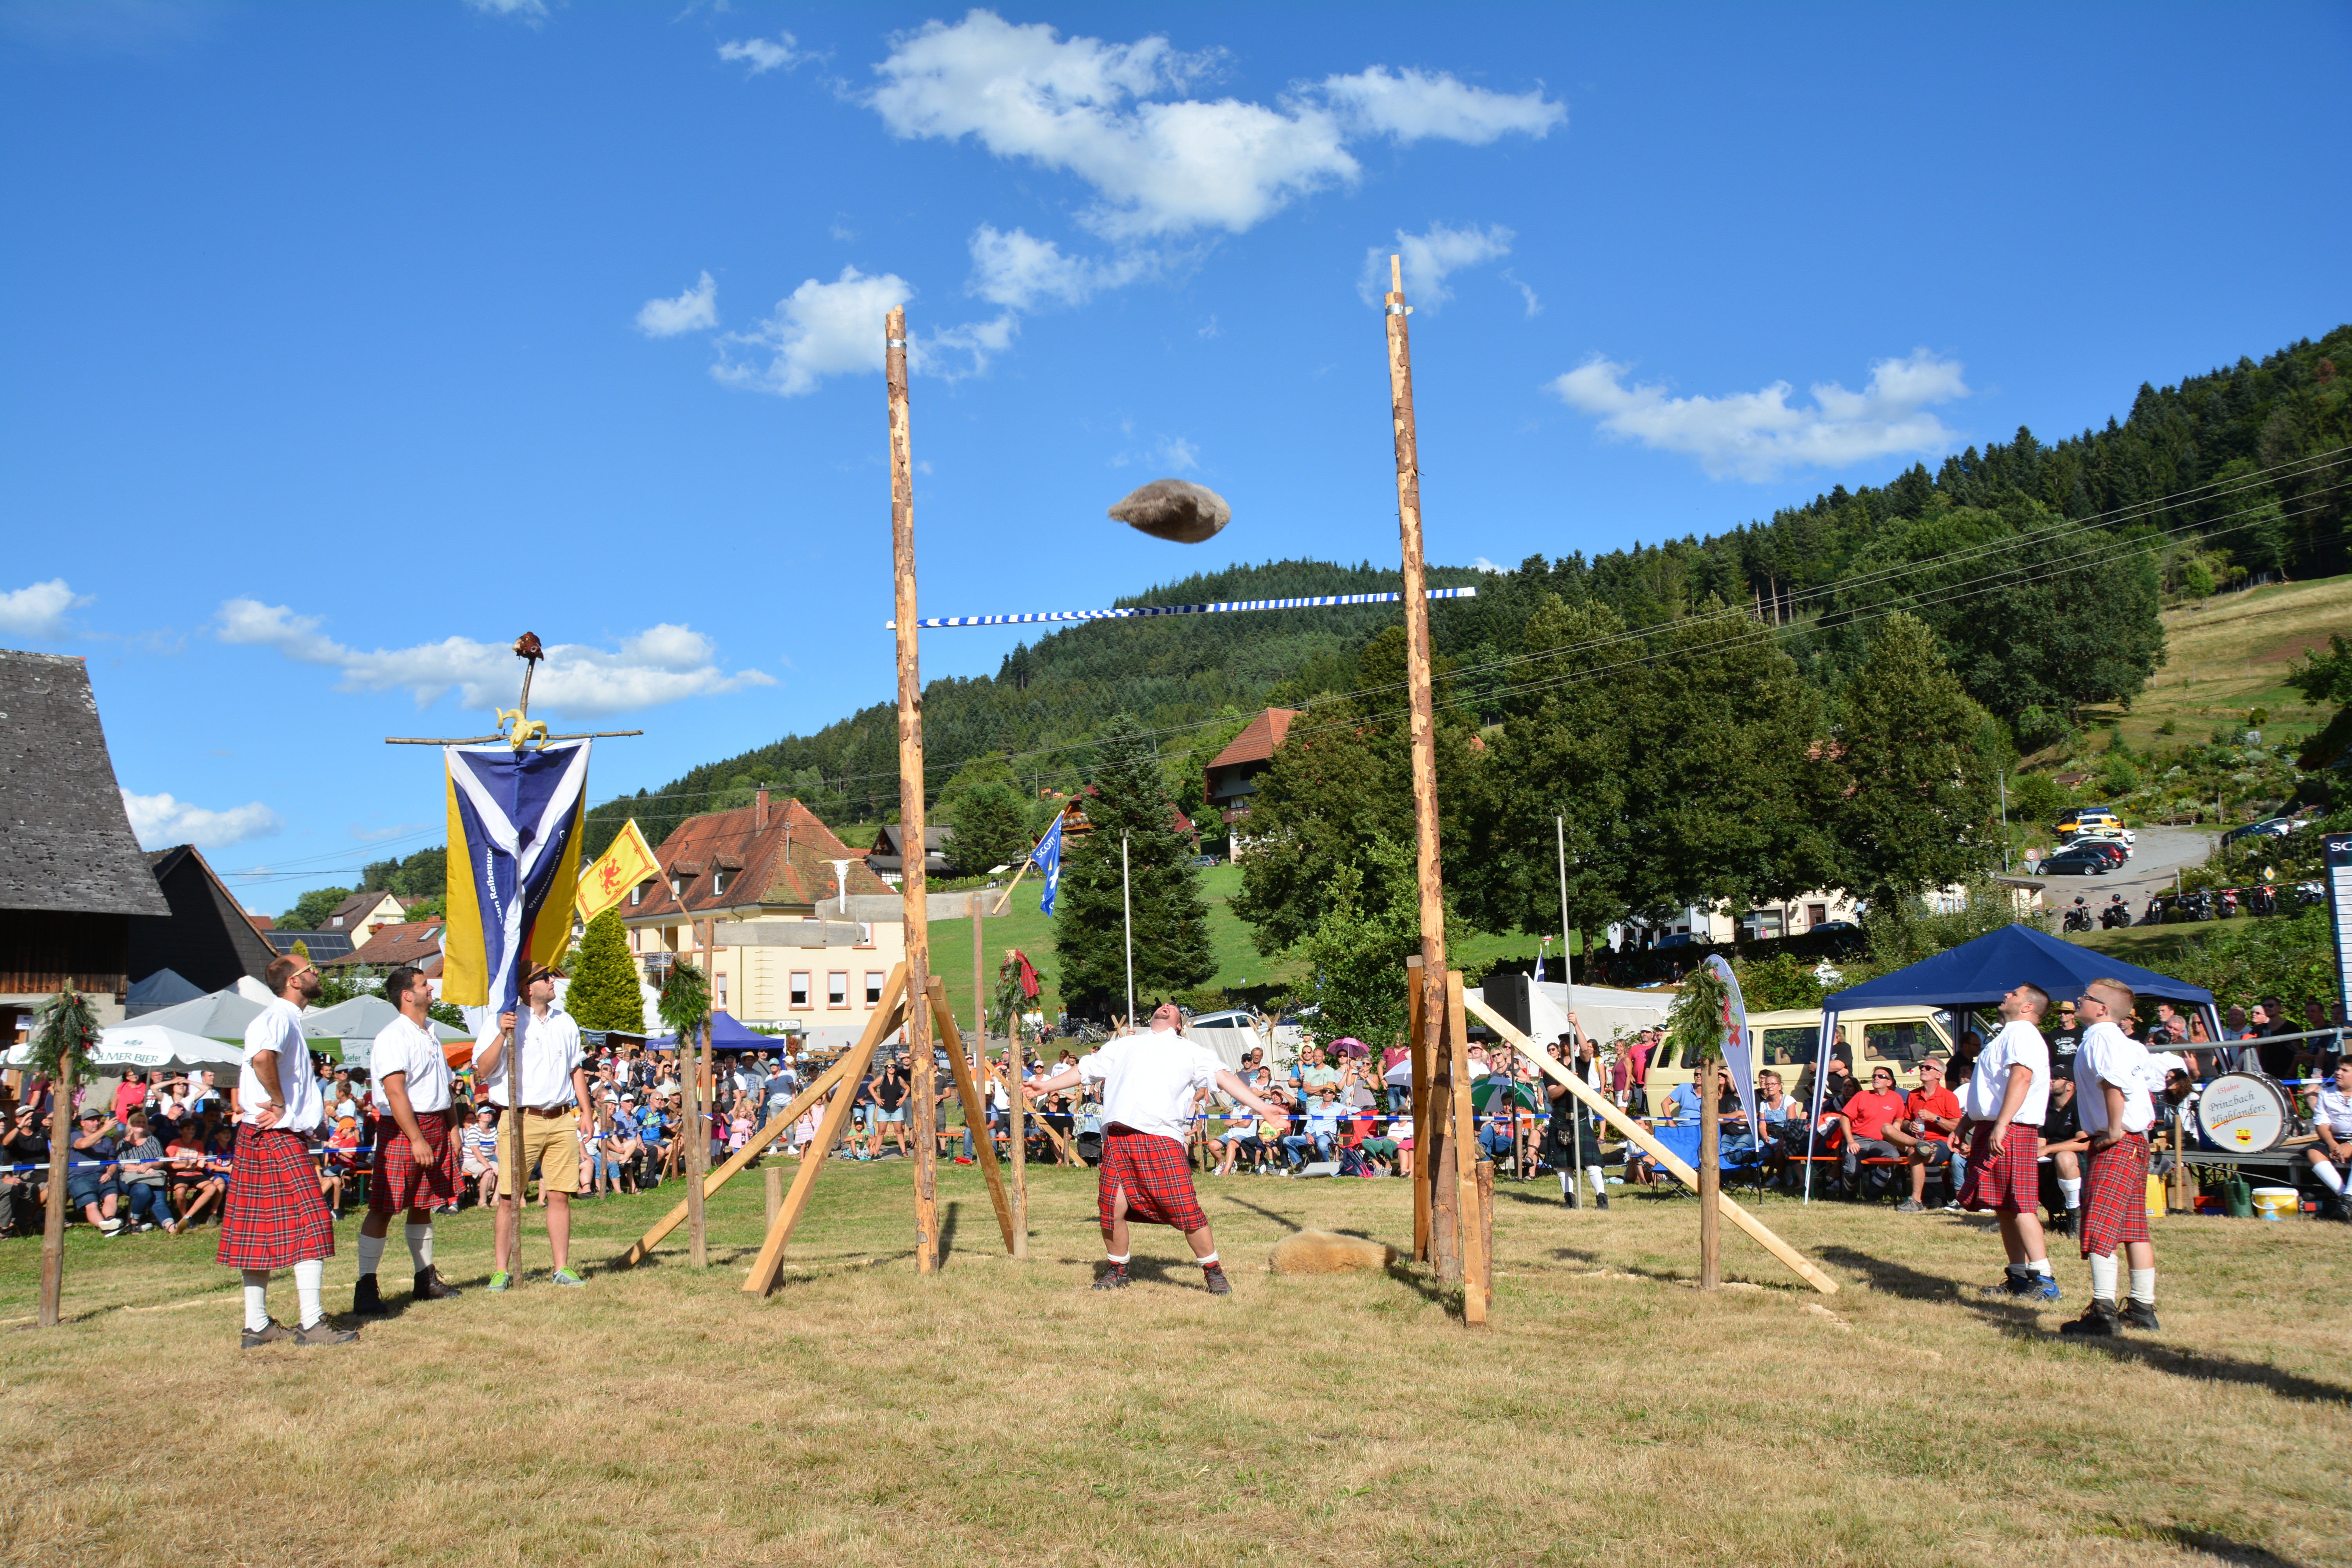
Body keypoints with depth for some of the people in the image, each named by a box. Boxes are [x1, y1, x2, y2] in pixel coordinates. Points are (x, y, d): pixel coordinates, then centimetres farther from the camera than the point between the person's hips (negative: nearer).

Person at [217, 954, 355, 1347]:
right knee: (311, 1223, -9)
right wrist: (281, 1104, -21)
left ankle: (257, 1325, 15)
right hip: (276, 1138, -10)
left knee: (263, 1232, 11)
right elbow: (262, 1058, -34)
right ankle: (312, 1324, -8)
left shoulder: (288, 1020, 19)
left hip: (262, 1138, 10)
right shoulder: (277, 1018, -14)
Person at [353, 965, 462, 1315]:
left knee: (423, 1206, 15)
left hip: (435, 1128, 9)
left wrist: (451, 1127, 19)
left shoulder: (430, 1034, 17)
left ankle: (426, 1280, 22)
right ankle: (366, 1287, -1)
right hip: (401, 1129, -9)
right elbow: (395, 1091, -21)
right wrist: (417, 1139, -24)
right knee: (383, 1208, -5)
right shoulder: (392, 1037, -13)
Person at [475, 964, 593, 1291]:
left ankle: (562, 1268, 9)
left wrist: (584, 1112, 16)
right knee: (510, 1199, -1)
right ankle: (502, 1271, 8)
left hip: (562, 1120, 4)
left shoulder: (565, 1022, 14)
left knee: (560, 1196, 3)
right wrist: (502, 1035, -20)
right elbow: (483, 1071, -8)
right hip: (522, 1120, -4)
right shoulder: (509, 1022, -2)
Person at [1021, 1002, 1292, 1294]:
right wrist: (1047, 1085, 30)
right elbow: (1084, 1071, 33)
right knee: (1111, 1207, -5)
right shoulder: (1125, 1045, 29)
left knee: (1187, 1210, -10)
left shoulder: (1191, 1051, 21)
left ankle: (1213, 1273, 7)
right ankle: (1117, 1272, 17)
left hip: (1163, 1138, -2)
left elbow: (1223, 1078, 12)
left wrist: (1261, 1105, 2)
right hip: (1118, 1138, 3)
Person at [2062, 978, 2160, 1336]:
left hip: (2116, 1144, -10)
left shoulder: (2100, 1037, -15)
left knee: (2099, 1226, -12)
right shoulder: (2125, 1042, 16)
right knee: (2133, 1227, 15)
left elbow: (2114, 1082, -31)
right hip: (2136, 1143, 10)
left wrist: (2115, 1129, -25)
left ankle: (2103, 1312, -17)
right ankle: (2143, 1308, 21)